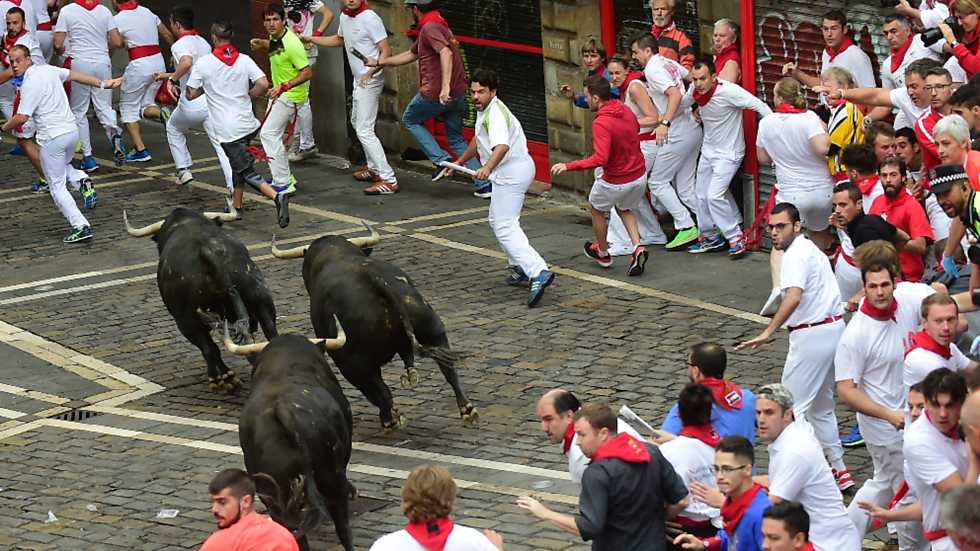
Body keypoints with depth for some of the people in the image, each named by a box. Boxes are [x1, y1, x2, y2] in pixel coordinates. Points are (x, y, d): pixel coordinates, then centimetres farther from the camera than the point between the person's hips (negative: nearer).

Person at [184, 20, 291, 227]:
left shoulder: (203, 63, -7)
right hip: (247, 123, 5)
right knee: (239, 165, 26)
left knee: (248, 172, -6)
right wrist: (247, 96, 9)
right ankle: (236, 205, 30)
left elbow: (190, 94, -2)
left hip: (227, 130, -5)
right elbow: (263, 84, -10)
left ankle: (277, 196, -27)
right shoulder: (244, 60, 0)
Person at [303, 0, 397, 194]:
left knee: (364, 131, -15)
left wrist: (371, 72, -35)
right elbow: (339, 40, 29)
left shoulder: (369, 18, -20)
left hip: (370, 81, -10)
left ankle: (389, 180, -17)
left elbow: (386, 51, -21)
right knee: (357, 122, 25)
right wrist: (310, 39, 26)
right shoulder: (345, 16, 8)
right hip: (358, 79, 10)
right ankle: (374, 169, 40)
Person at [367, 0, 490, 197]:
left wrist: (445, 86, -39)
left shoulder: (430, 28, -11)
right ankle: (484, 185, 7)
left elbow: (446, 53, -30)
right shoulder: (441, 26, 21)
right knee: (456, 139, 17)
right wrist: (379, 62, 33)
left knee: (410, 119, 19)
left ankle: (441, 160, 3)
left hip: (435, 93, -8)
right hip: (458, 95, 8)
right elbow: (410, 55, 29)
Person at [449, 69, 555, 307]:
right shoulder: (484, 110, 13)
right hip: (512, 171, 11)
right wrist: (460, 161, 42)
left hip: (511, 173, -11)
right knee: (497, 221, 26)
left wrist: (487, 168, -56)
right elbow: (479, 141, 32)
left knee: (504, 227, -18)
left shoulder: (495, 113, -21)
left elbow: (502, 146, -40)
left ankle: (538, 272, -31)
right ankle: (520, 268, 33)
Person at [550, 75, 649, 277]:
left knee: (596, 209, 23)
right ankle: (637, 248, 9)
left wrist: (568, 166, -30)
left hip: (615, 182, -7)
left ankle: (603, 253, 41)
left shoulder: (601, 123, -27)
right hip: (639, 176, 7)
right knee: (624, 210, 31)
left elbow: (600, 159, -35)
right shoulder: (625, 111, -3)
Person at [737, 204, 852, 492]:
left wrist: (768, 333, -37)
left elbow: (794, 297, -32)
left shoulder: (796, 255, -16)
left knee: (793, 408, -5)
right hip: (833, 327, 11)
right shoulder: (810, 249, 17)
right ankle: (839, 469, 27)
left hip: (812, 336, -11)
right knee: (822, 407, 21)